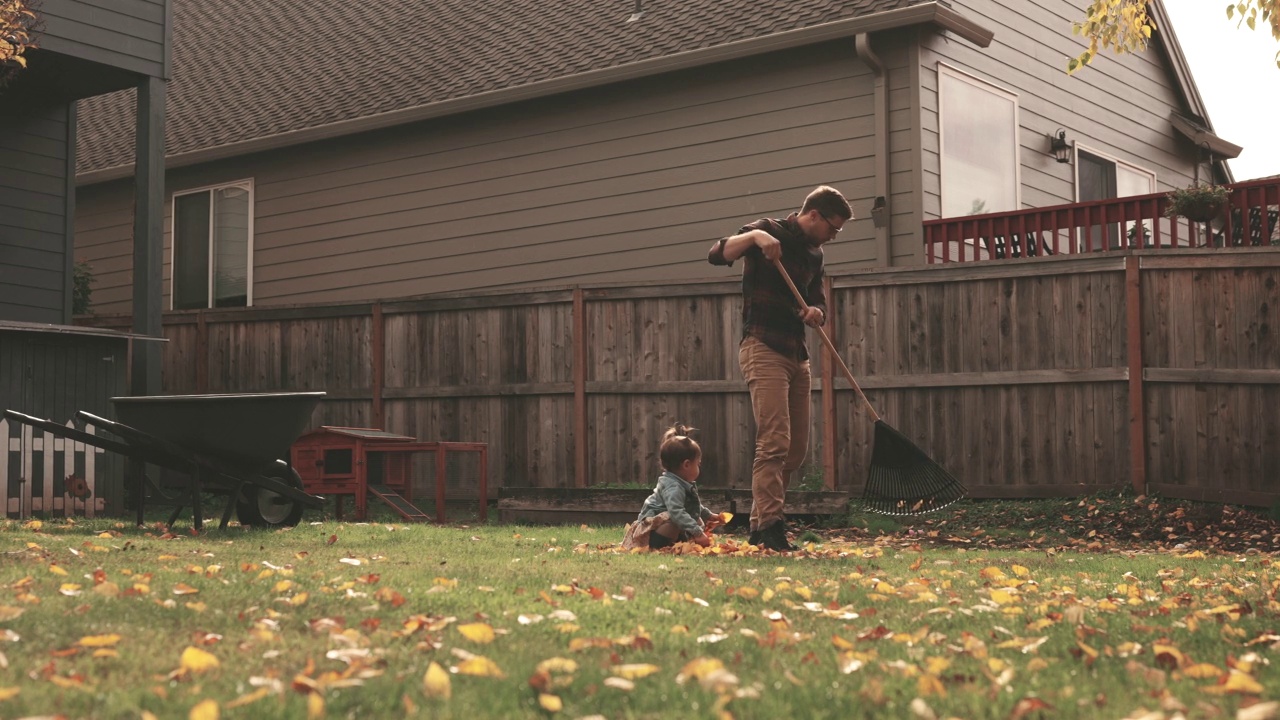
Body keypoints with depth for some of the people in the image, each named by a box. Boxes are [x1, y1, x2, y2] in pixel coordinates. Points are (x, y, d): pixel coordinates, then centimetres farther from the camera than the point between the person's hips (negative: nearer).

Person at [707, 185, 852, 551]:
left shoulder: (814, 254, 16)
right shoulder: (769, 232, -5)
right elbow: (716, 255, -16)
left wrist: (816, 313, -3)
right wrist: (753, 236, -32)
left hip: (797, 355, 8)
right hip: (763, 349, -8)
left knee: (796, 448, 8)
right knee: (774, 442, -16)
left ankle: (760, 525, 16)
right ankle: (770, 526, -14)